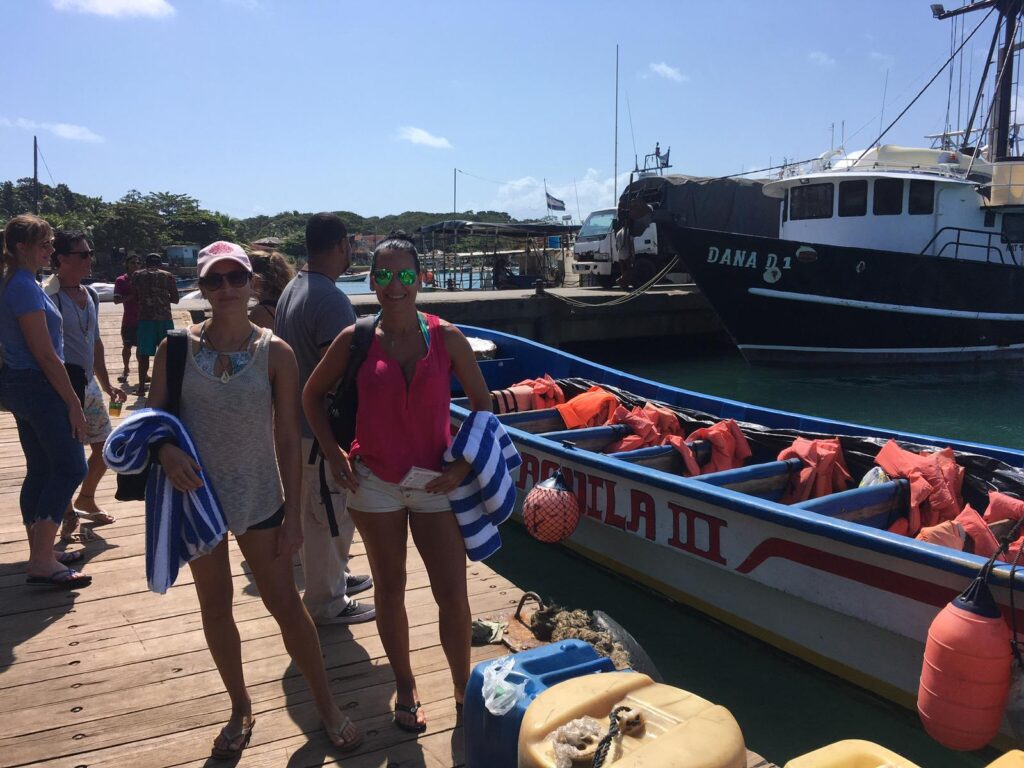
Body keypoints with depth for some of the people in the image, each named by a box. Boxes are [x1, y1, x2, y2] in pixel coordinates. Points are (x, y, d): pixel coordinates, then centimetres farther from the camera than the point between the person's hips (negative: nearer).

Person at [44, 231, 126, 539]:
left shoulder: (90, 295, 9)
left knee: (104, 447, 15)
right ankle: (68, 513, 21)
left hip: (90, 386, 8)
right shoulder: (49, 297, -17)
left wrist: (106, 385, 18)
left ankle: (85, 501, 37)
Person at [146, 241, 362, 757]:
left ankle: (327, 708, 24)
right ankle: (240, 708, 36)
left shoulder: (275, 353, -8)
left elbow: (288, 441, -6)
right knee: (215, 606, 15)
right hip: (197, 495, 2)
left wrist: (293, 514, -6)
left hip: (260, 498, -2)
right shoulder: (178, 348, -5)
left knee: (285, 605, 6)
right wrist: (166, 450, -23)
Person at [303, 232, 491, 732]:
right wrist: (334, 455, -1)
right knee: (389, 589, 13)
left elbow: (482, 403, 2)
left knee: (453, 595, 1)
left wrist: (463, 464, -6)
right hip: (375, 484, 1)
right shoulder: (354, 340, -5)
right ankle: (405, 687, 34)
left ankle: (464, 691, 22)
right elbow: (312, 395, 8)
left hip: (435, 484, 0)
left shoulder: (446, 337, -6)